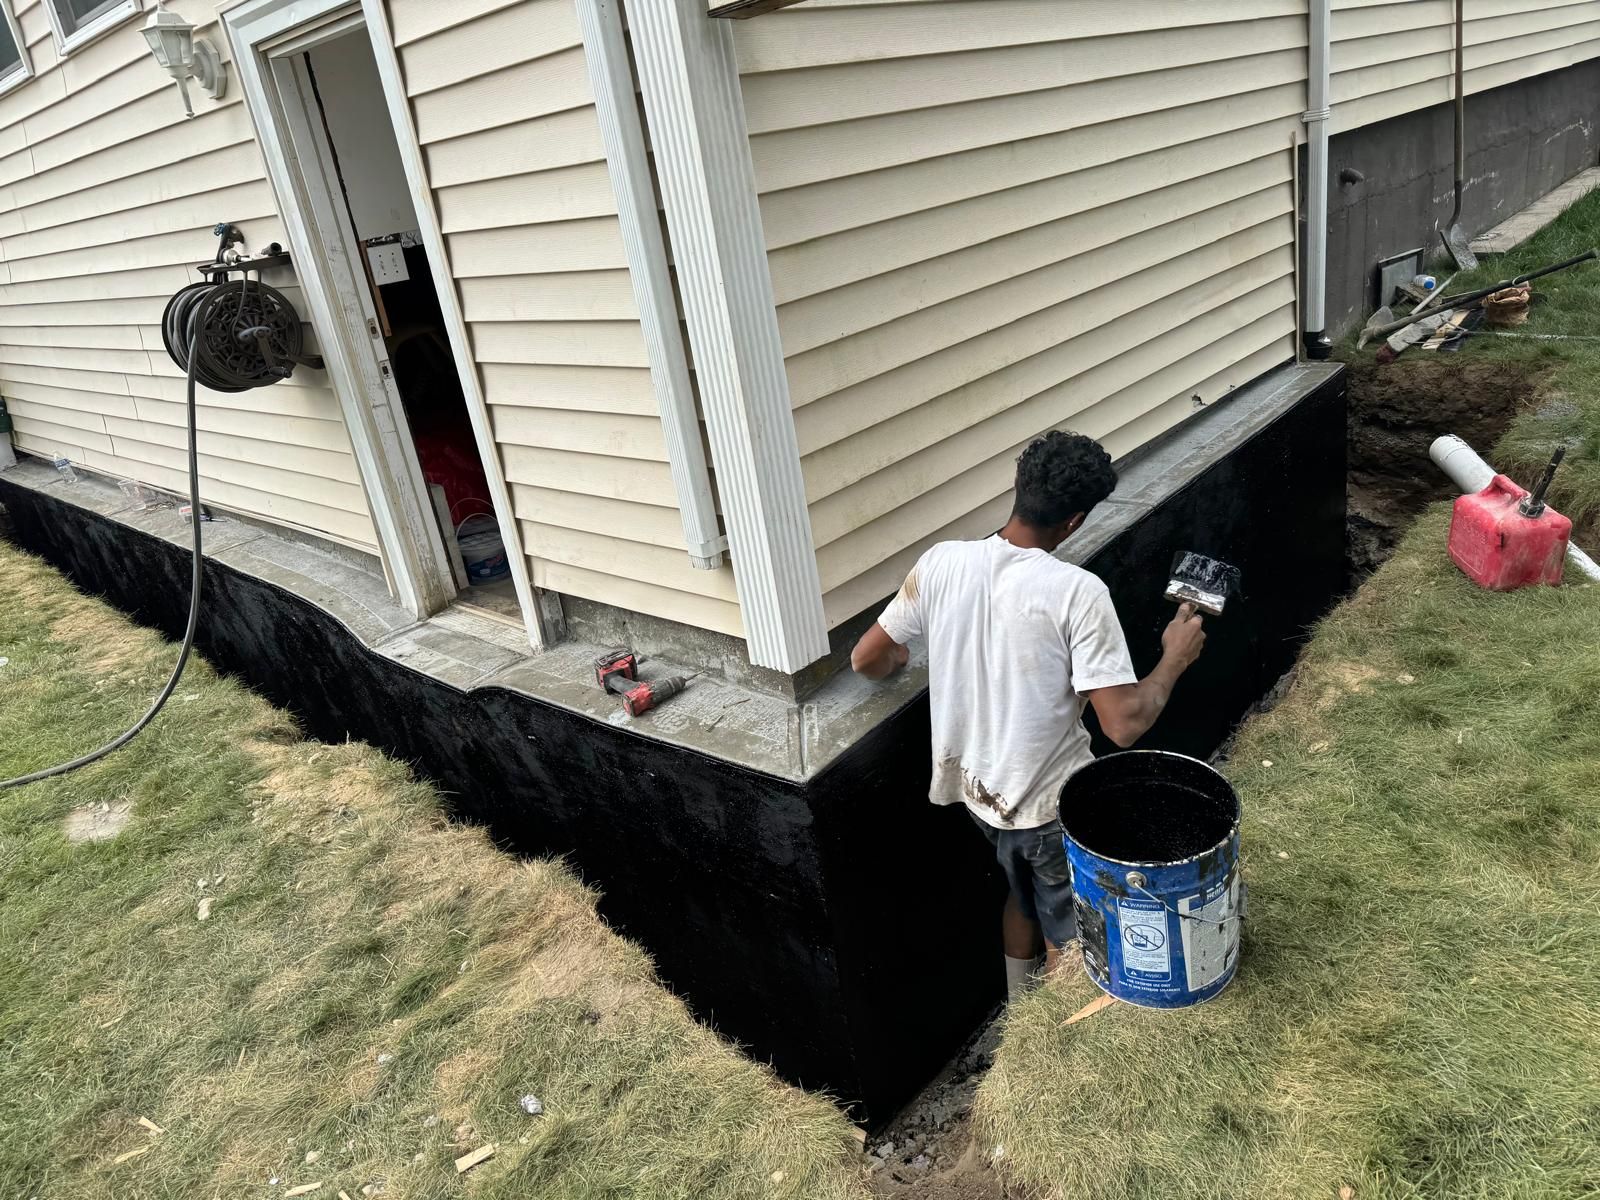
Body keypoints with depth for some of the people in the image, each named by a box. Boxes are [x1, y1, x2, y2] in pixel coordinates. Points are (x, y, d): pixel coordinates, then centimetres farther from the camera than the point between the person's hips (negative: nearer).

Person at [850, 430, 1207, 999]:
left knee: (1023, 896, 33)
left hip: (979, 788, 6)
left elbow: (866, 659, -4)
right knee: (1068, 938, 22)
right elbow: (1124, 725, -27)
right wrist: (1175, 658, -9)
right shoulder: (1077, 592, -27)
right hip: (1052, 803, -5)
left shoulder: (941, 563, -13)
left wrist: (898, 660, 20)